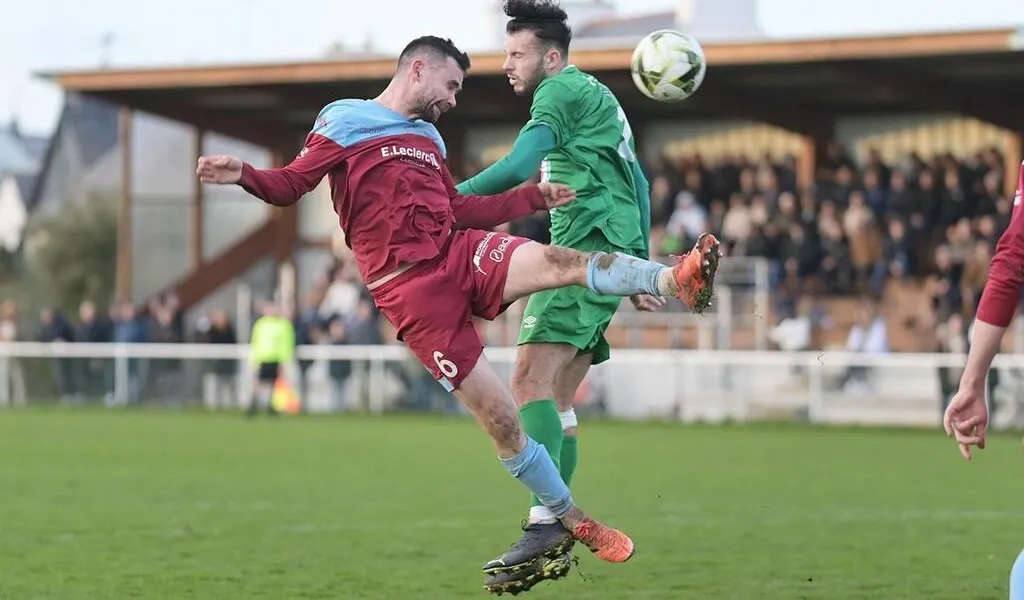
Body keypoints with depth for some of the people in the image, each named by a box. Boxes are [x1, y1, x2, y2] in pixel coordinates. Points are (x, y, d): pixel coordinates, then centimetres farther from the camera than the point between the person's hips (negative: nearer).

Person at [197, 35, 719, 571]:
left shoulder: (428, 139, 24)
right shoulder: (344, 123, 3)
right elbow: (290, 184, -3)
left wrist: (531, 198, 25)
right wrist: (244, 175, -23)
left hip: (461, 255, 6)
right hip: (413, 292, -6)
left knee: (562, 260, -25)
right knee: (500, 419, -9)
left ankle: (676, 280, -39)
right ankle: (575, 522, 0)